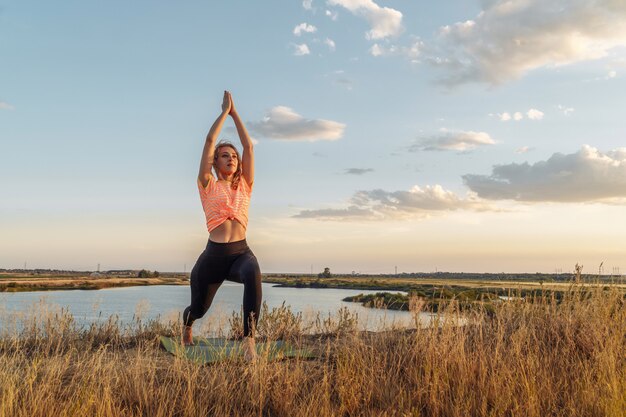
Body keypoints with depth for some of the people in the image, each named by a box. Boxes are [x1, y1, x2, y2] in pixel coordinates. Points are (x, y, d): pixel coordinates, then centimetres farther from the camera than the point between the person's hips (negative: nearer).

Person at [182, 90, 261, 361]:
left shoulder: (244, 185, 13)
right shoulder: (209, 186, 6)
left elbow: (249, 146, 8)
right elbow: (209, 141, 0)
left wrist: (235, 113, 11)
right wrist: (224, 111, 6)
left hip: (241, 252, 1)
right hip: (213, 255, 0)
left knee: (253, 274, -36)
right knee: (199, 307, 14)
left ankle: (249, 339, -34)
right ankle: (186, 324, 54)